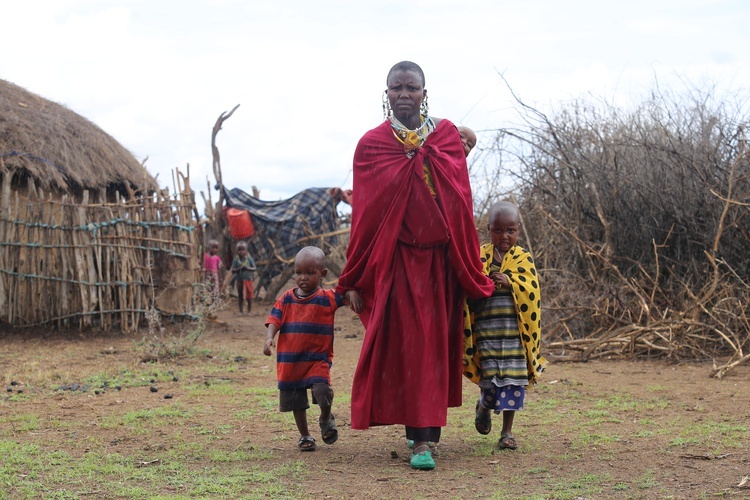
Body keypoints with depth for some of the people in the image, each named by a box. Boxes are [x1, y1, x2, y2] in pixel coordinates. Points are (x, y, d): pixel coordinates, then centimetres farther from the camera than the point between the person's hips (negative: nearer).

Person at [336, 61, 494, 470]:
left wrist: (469, 268, 4)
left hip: (439, 260, 2)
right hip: (395, 261, -2)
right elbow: (363, 213, 0)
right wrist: (354, 280, -1)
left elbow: (461, 202, 5)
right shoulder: (371, 145, 0)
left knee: (434, 344, 8)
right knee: (406, 344, -4)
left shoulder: (447, 137, 5)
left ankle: (422, 433, 21)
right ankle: (421, 436, 0)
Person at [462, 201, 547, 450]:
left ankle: (507, 431, 13)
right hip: (487, 330, -1)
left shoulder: (523, 258, 6)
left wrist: (510, 282, -22)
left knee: (513, 378, 0)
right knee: (491, 375, -4)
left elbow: (531, 289, -6)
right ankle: (484, 405, 31)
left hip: (515, 331, 1)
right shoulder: (480, 256, 5)